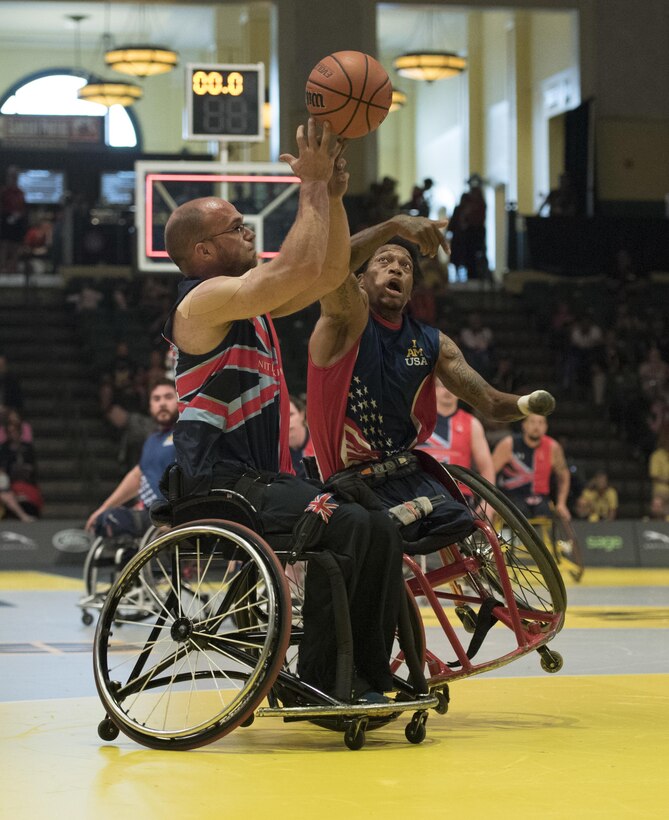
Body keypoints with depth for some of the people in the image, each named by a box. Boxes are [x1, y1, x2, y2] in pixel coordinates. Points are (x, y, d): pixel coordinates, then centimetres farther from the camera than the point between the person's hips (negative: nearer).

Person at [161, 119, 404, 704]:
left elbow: (329, 274, 17)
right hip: (220, 486, -9)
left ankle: (368, 680, 2)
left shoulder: (251, 303, 15)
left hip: (263, 476, 9)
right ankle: (316, 686, -17)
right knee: (345, 528, -25)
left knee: (382, 532, -4)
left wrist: (334, 193, 5)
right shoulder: (205, 301, -13)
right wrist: (312, 185, -16)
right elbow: (299, 268, -25)